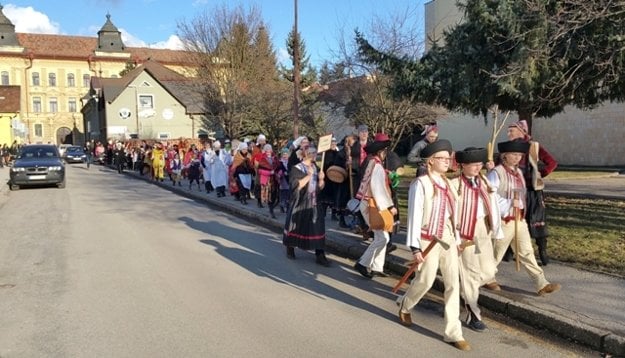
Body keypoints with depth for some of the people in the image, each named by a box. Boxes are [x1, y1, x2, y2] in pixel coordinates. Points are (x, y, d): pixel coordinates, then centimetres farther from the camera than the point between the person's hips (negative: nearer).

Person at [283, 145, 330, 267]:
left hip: (313, 204, 5)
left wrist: (321, 179, -7)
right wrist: (308, 176, -24)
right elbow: (296, 186, -21)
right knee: (296, 227, 8)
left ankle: (320, 255, -2)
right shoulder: (296, 169, -9)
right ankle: (290, 250, 30)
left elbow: (320, 187, 13)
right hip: (299, 204, -5)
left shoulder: (315, 168, 10)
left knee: (318, 228, -3)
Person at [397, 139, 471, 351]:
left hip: (448, 238, 6)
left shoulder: (446, 183, 7)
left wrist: (456, 239, 14)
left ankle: (453, 333, 13)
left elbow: (451, 213, 12)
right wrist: (415, 247, -17)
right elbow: (414, 215, -15)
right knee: (425, 282, 6)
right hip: (428, 241, -6)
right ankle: (405, 306, 38)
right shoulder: (421, 184, -14)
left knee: (453, 284, 4)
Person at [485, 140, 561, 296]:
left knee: (526, 252, 6)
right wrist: (509, 203, -23)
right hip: (504, 221, -7)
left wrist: (520, 205, 7)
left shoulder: (518, 172, 11)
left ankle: (542, 284, 6)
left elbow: (522, 193, 19)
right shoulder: (496, 173, -14)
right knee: (496, 253, 9)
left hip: (520, 220, 7)